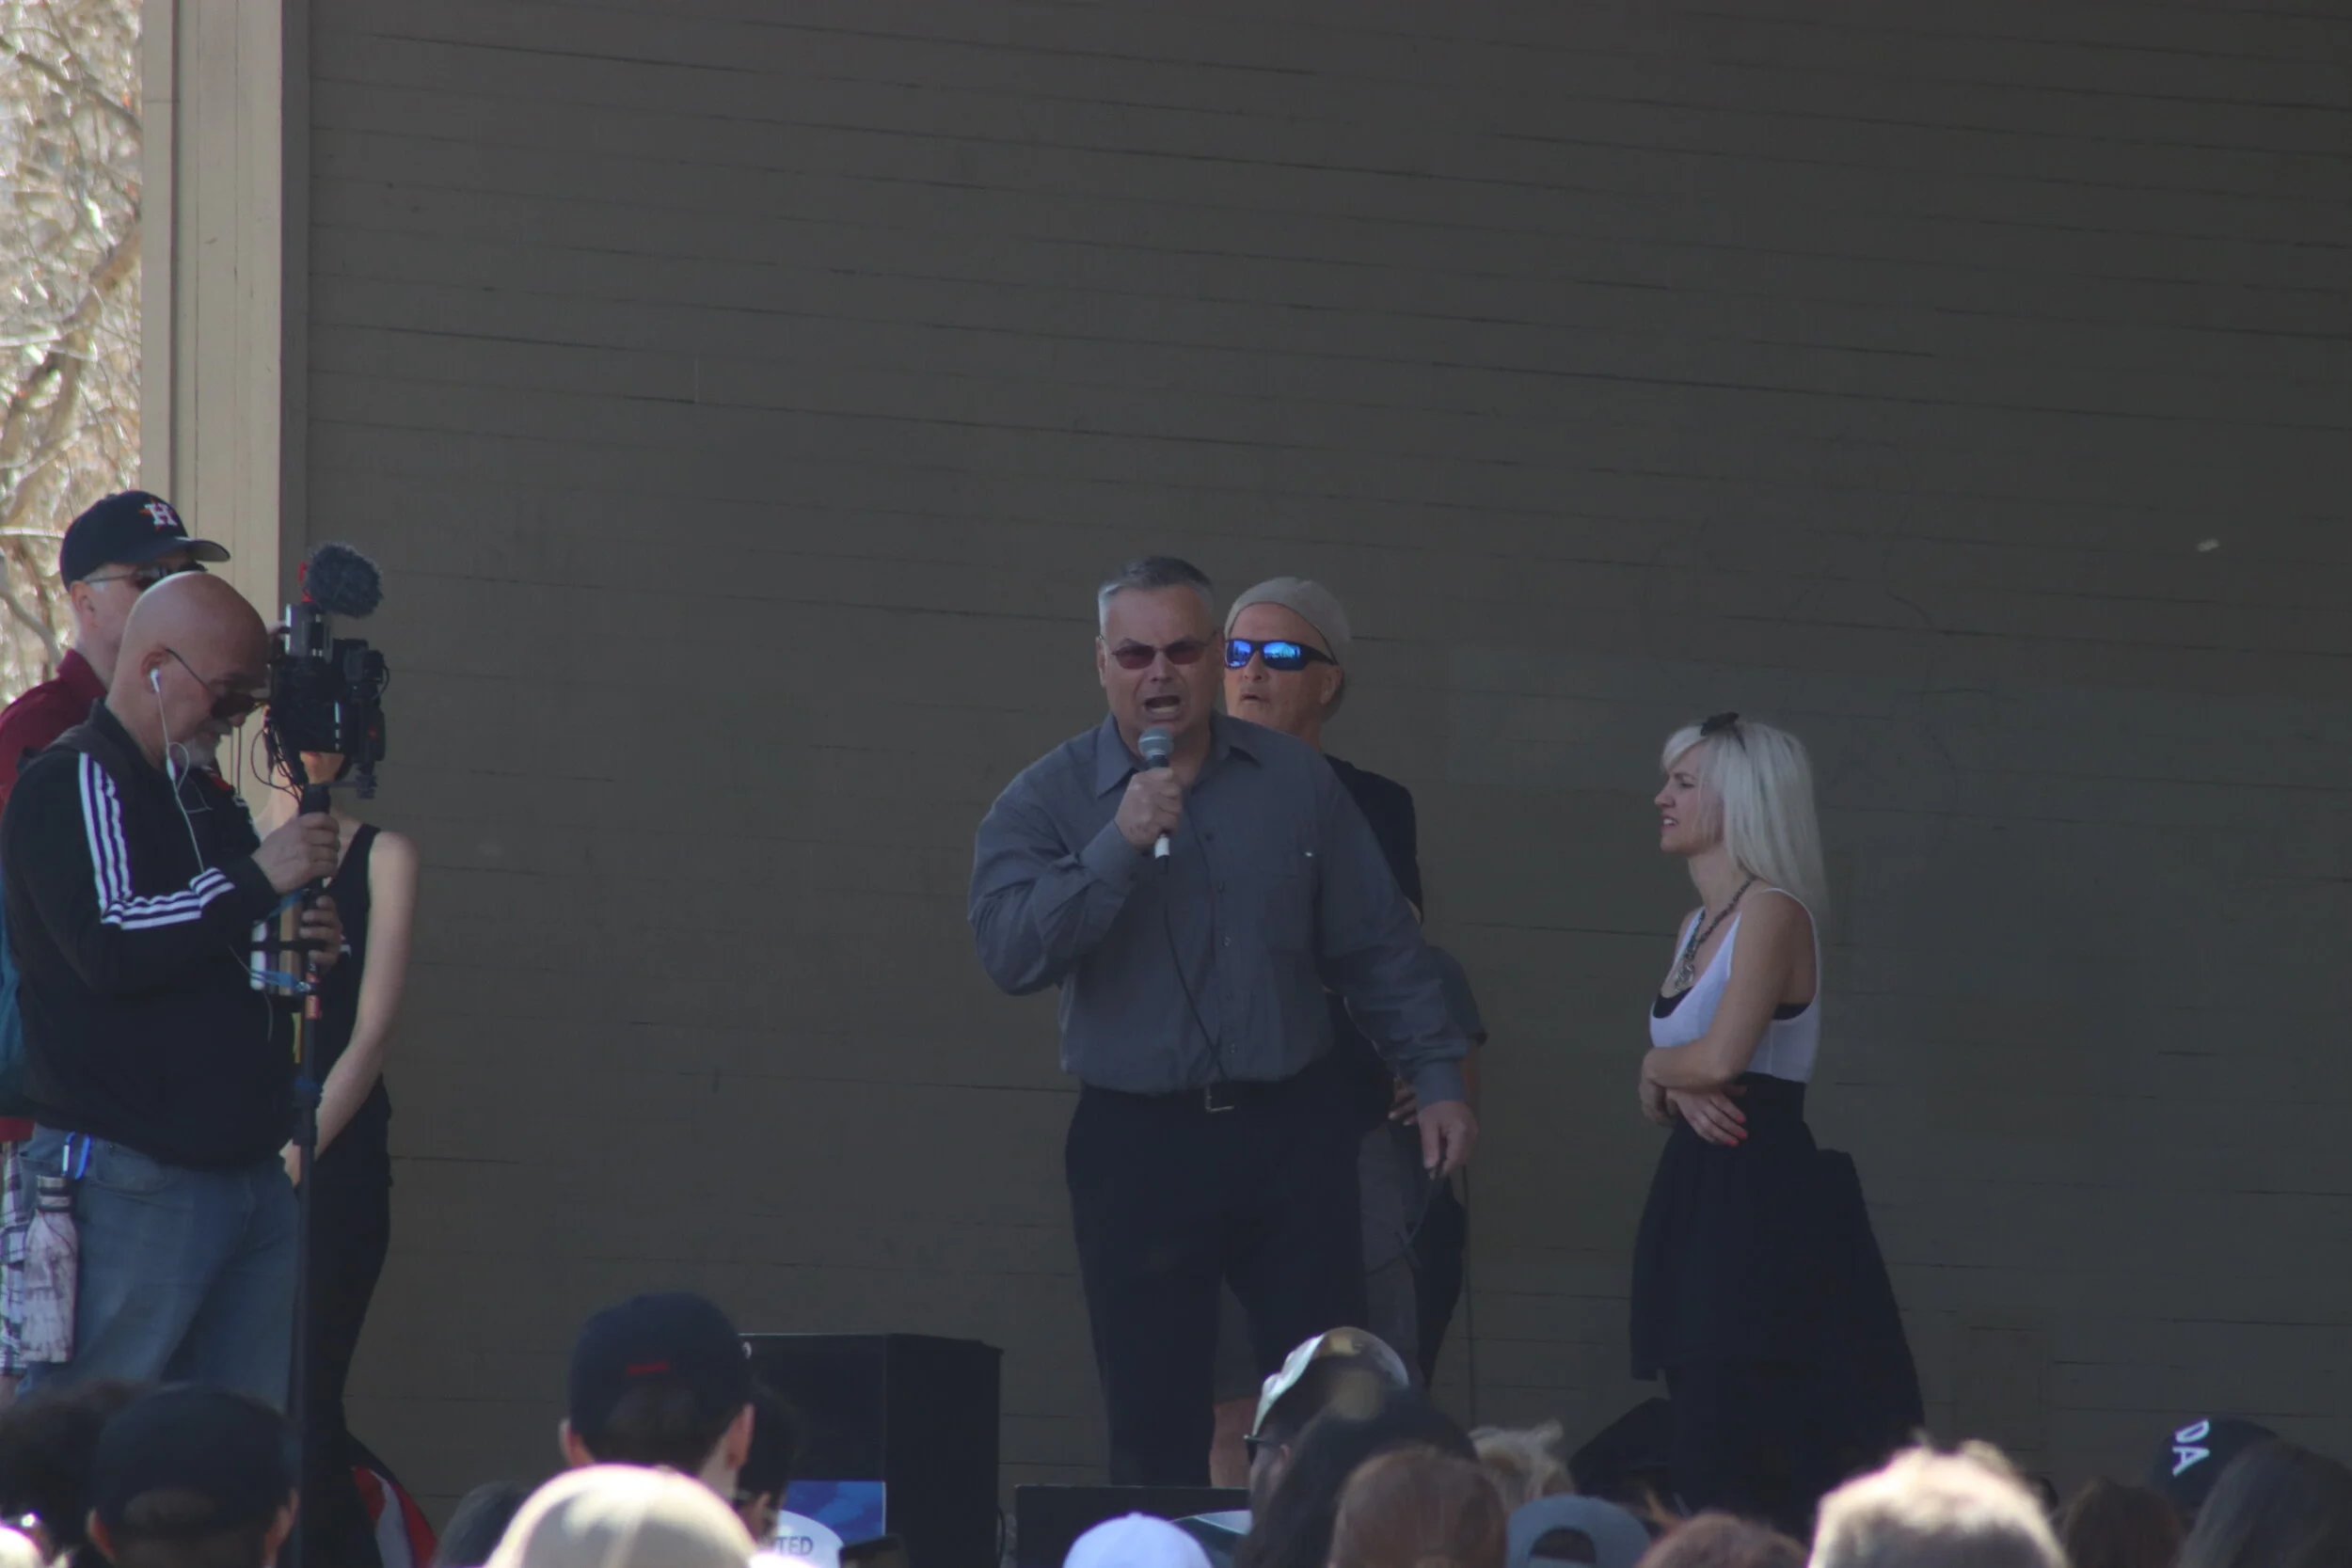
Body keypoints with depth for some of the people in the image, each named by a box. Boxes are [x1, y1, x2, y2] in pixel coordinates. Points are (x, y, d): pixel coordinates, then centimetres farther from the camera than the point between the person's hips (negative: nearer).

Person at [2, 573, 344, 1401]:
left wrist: (308, 951, 10)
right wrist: (256, 879, -17)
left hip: (251, 1170, 9)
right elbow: (111, 944, -21)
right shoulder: (71, 782, -7)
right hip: (130, 1172, -9)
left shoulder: (206, 797, 21)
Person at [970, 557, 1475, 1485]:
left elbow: (1378, 947, 13)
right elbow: (1011, 953, -16)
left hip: (1291, 1130, 2)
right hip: (1137, 1145, -2)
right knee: (1154, 1434, 1)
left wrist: (1436, 1077, 9)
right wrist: (1121, 846, -22)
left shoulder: (1297, 783, 8)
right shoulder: (1045, 804, 0)